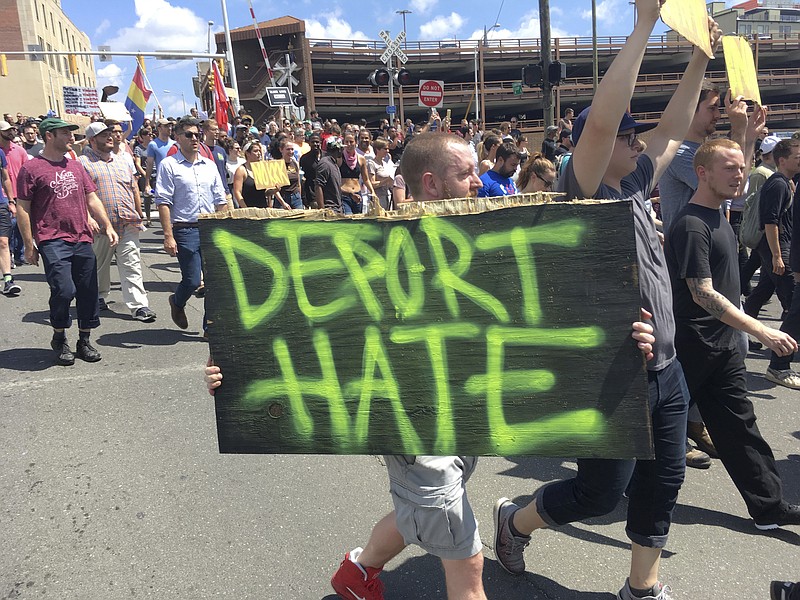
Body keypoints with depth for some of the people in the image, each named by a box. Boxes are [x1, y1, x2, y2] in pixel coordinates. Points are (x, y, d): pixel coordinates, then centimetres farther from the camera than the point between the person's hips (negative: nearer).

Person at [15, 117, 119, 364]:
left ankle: (84, 341, 22)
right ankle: (59, 338, 11)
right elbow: (22, 209, -2)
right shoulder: (31, 168, -2)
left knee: (88, 292, 6)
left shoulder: (75, 166, 15)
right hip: (53, 242, -5)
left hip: (82, 240, 6)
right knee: (64, 290, -14)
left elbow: (92, 199, 18)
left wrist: (108, 226, 6)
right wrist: (29, 245, -5)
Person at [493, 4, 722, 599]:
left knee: (663, 482, 17)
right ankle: (515, 521, 32)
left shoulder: (633, 187, 10)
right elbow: (600, 119, -29)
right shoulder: (583, 191, -13)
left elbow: (674, 131, 22)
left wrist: (700, 60, 17)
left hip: (665, 370, 8)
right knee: (600, 492, 6)